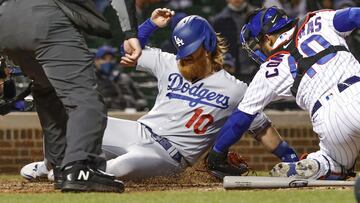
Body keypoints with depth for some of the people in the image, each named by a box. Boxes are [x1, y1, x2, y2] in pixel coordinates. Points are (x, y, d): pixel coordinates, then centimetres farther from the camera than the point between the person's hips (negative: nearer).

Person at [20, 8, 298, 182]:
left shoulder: (235, 90, -5)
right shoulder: (170, 64, 8)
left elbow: (262, 128, -1)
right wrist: (151, 24, 3)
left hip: (169, 155, -5)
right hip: (140, 132, 5)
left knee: (123, 166, -37)